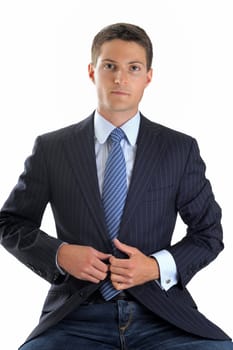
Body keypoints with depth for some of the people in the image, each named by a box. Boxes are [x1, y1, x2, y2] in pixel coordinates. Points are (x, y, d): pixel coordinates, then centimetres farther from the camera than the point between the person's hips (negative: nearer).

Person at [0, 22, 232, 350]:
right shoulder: (51, 149, 5)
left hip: (161, 313, 1)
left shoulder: (181, 149, 6)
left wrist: (159, 267, -8)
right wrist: (59, 254, -7)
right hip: (77, 315, -1)